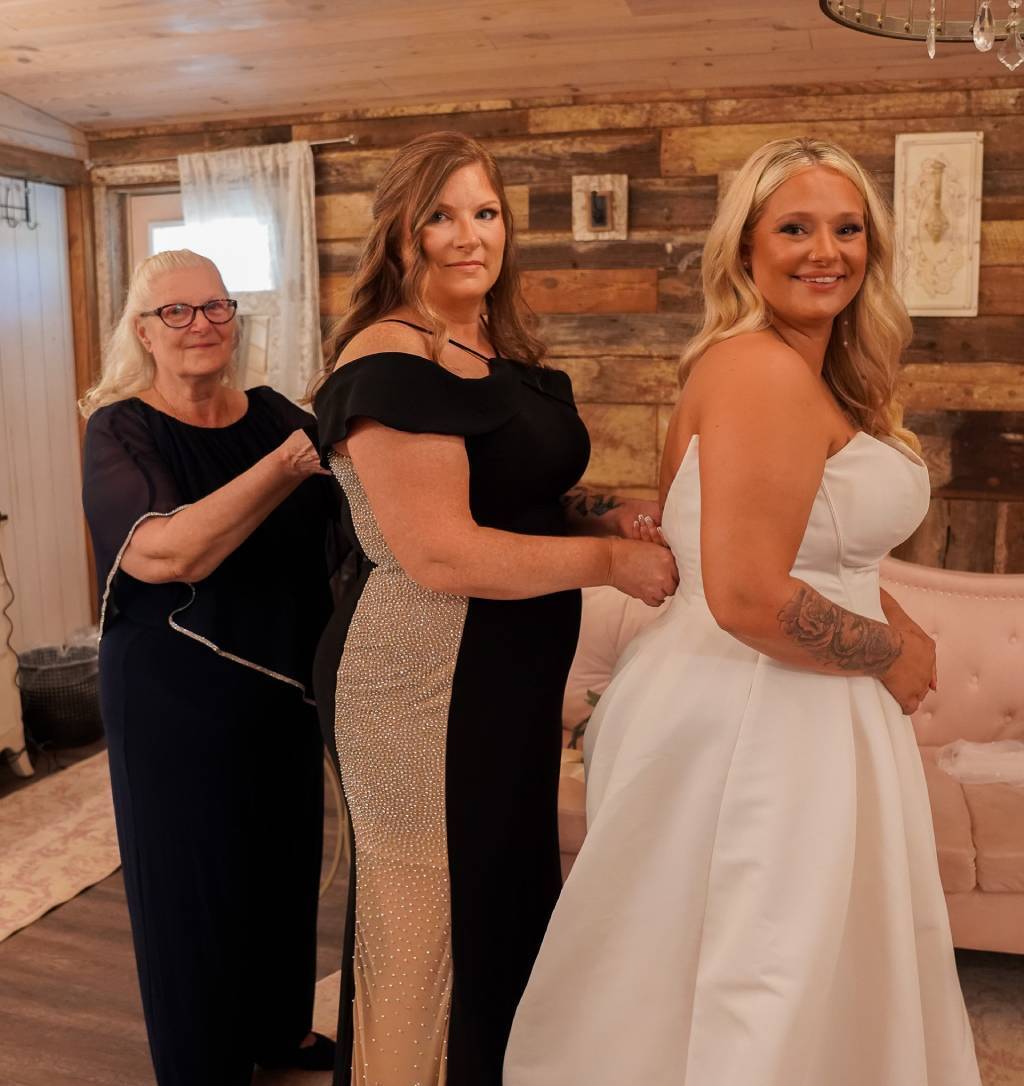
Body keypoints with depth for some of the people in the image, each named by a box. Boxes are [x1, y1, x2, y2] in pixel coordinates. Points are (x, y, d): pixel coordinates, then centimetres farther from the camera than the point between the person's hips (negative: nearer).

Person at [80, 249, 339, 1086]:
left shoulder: (274, 415, 3)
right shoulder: (120, 430, -10)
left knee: (285, 860, 17)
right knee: (194, 875, 8)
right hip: (176, 695, -5)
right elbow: (168, 553, -28)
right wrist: (286, 464, -32)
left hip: (285, 682, 5)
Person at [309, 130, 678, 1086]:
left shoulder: (505, 355, 11)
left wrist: (597, 511, 3)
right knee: (439, 918, 7)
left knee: (512, 897, 21)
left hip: (514, 681, 9)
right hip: (424, 690, -9)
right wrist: (610, 561, -15)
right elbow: (440, 554, -23)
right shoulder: (390, 363, -16)